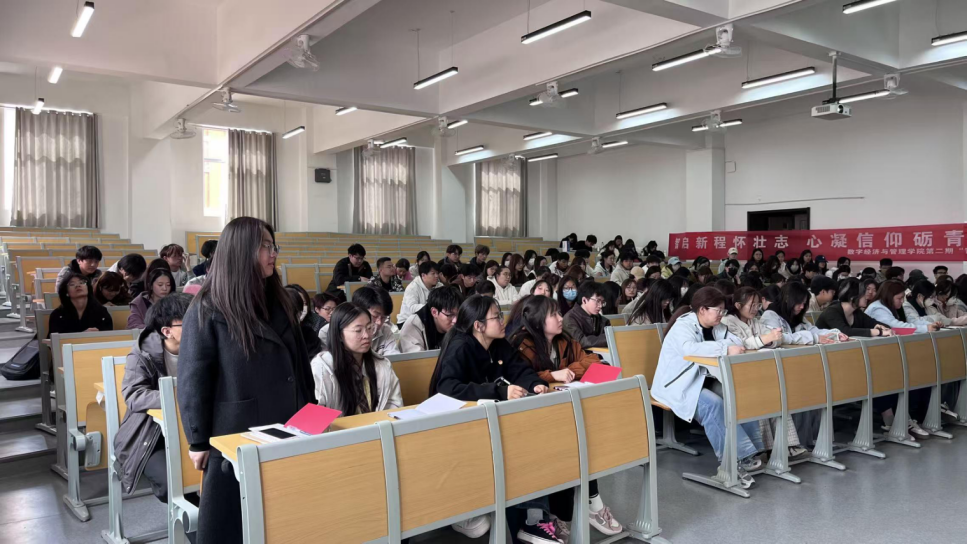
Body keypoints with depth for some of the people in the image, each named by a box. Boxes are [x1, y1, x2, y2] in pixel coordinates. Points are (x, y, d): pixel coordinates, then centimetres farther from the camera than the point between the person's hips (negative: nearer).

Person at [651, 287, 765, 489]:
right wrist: (725, 349, -37)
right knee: (714, 404, -32)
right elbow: (689, 348, -38)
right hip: (678, 385, -8)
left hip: (703, 381, 8)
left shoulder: (715, 326, 9)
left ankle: (749, 451, -11)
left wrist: (733, 345, -22)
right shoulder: (683, 326, -18)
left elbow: (738, 341, 1)